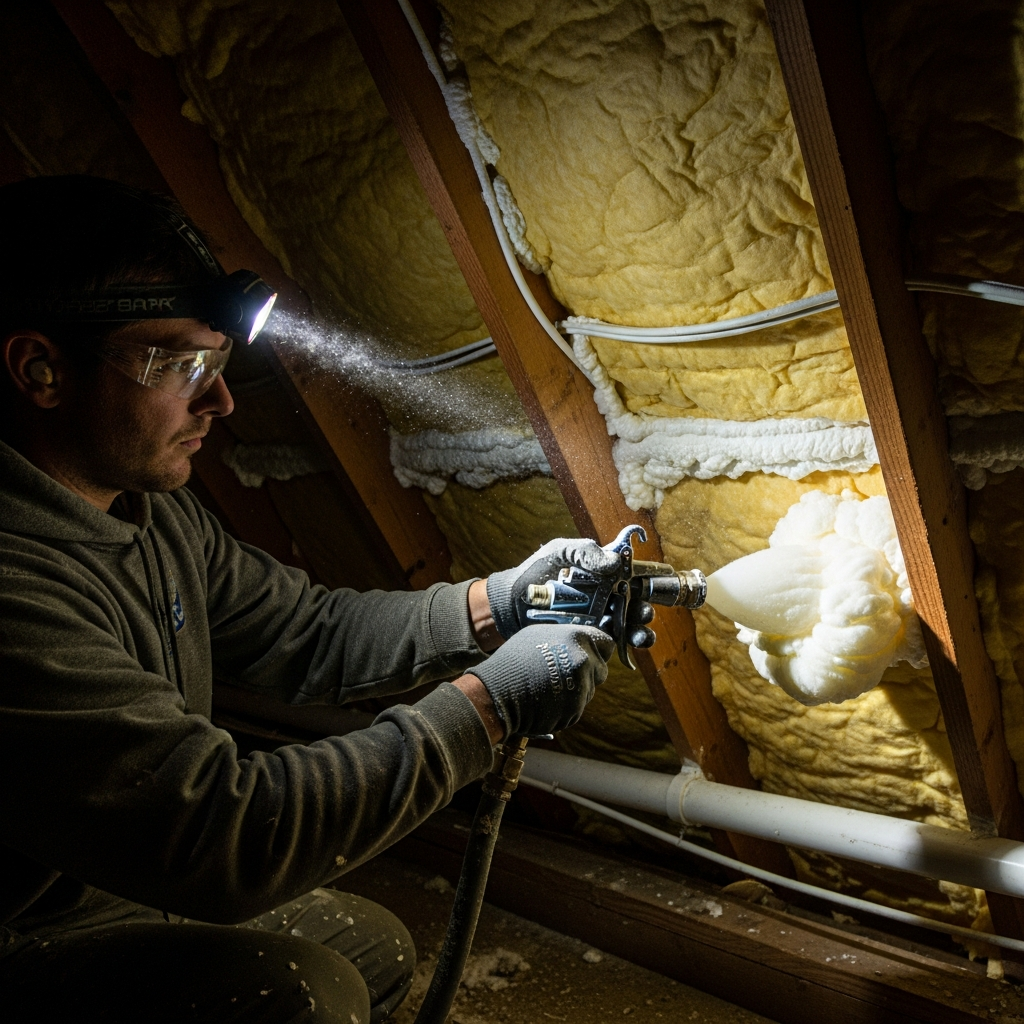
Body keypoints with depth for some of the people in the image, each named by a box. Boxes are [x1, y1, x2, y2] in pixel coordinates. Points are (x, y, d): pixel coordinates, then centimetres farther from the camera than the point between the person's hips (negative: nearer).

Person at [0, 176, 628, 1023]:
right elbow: (222, 832, -34)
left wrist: (494, 605, -7)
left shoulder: (151, 508, -1)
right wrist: (487, 705, -28)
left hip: (130, 891, 9)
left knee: (377, 949, 15)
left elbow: (309, 634, 6)